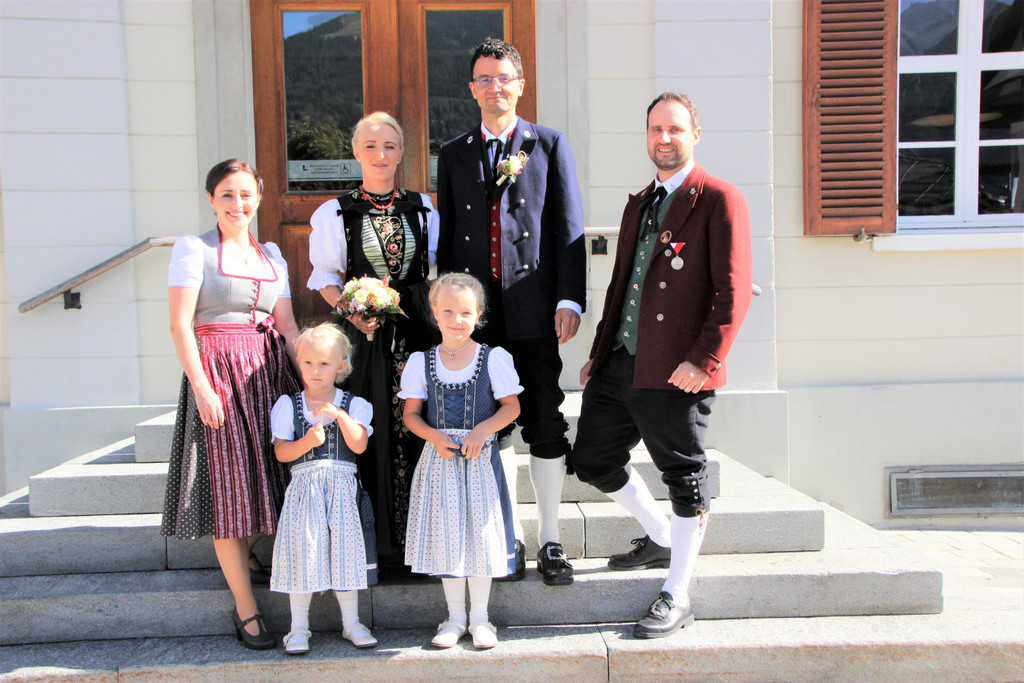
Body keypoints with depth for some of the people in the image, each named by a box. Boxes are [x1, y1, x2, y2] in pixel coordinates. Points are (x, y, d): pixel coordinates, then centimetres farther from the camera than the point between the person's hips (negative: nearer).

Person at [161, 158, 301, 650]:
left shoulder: (271, 253, 15)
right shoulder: (193, 248, 0)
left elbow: (287, 325, 13)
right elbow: (180, 323, -7)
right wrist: (201, 387, -16)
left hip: (270, 371, 5)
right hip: (219, 371, -5)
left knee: (271, 477, 6)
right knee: (229, 485, 0)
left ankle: (234, 564, 33)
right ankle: (246, 610, 10)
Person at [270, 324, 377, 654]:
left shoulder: (353, 404, 4)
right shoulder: (288, 405, 4)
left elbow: (359, 445, -9)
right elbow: (281, 452, -1)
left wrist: (339, 415, -18)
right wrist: (307, 442, -18)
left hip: (343, 487, 1)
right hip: (305, 487, 0)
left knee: (346, 550, 5)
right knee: (303, 551, -1)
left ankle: (351, 623, 19)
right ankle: (299, 627, 13)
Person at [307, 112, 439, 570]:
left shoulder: (422, 207, 11)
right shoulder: (335, 213, 4)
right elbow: (326, 277, 7)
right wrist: (351, 310, -10)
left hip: (417, 327, 2)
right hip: (365, 331, -2)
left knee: (418, 427, 1)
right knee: (374, 432, -1)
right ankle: (382, 543, 11)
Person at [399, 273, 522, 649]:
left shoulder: (494, 358, -4)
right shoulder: (421, 361, 1)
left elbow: (511, 406, -1)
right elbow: (411, 413, 5)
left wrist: (482, 429, -16)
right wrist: (434, 436, -13)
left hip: (480, 458, -1)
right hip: (440, 459, 2)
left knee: (480, 531, 4)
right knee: (445, 533, 7)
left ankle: (479, 617, 21)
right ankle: (455, 617, 23)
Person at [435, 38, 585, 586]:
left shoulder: (550, 145, 7)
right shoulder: (453, 154, 14)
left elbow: (568, 228, 2)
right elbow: (447, 236, 13)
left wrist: (570, 299, -8)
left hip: (533, 309, -2)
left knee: (545, 424, 1)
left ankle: (549, 540, 15)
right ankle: (509, 537, 22)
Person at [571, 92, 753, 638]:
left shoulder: (719, 200, -5)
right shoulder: (638, 205, 19)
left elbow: (732, 291, -12)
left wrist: (703, 360, -20)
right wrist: (600, 351, 17)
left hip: (675, 370, -8)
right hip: (621, 362, 8)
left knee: (684, 477, 4)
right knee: (593, 460, 13)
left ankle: (676, 596, 19)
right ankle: (661, 539, 36)